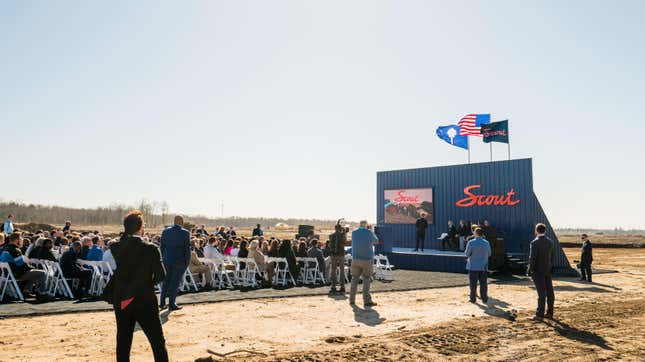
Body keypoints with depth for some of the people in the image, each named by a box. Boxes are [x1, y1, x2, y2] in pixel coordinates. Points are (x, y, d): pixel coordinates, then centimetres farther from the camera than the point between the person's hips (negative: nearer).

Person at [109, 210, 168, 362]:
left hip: (121, 301, 4)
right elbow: (161, 276, -15)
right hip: (145, 301, -4)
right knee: (158, 342, 6)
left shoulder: (114, 248, -4)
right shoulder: (150, 249, -14)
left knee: (123, 343, 14)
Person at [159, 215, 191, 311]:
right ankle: (172, 304, 6)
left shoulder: (165, 231, 4)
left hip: (167, 261, 4)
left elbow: (162, 247, 9)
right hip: (179, 261, -4)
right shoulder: (185, 233, -9)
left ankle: (162, 303, 18)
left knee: (166, 282, 15)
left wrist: (163, 258, 15)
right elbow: (187, 248, -9)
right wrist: (187, 261, -1)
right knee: (175, 282, 3)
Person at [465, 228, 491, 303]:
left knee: (473, 283, 5)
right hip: (483, 266, 3)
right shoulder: (486, 243, -1)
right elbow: (489, 254, 8)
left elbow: (467, 253, -7)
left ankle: (473, 298, 9)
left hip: (473, 266, -3)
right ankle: (484, 298, 12)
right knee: (483, 283, 9)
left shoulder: (471, 242, -12)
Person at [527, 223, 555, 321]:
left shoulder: (535, 242, -16)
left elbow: (532, 258, -18)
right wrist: (549, 266, 19)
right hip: (548, 271, 6)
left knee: (541, 293, -5)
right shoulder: (550, 242, 6)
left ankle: (540, 315, 0)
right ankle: (550, 313, 17)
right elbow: (552, 256, 11)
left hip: (538, 271, -6)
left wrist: (530, 270, -9)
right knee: (549, 292, 10)